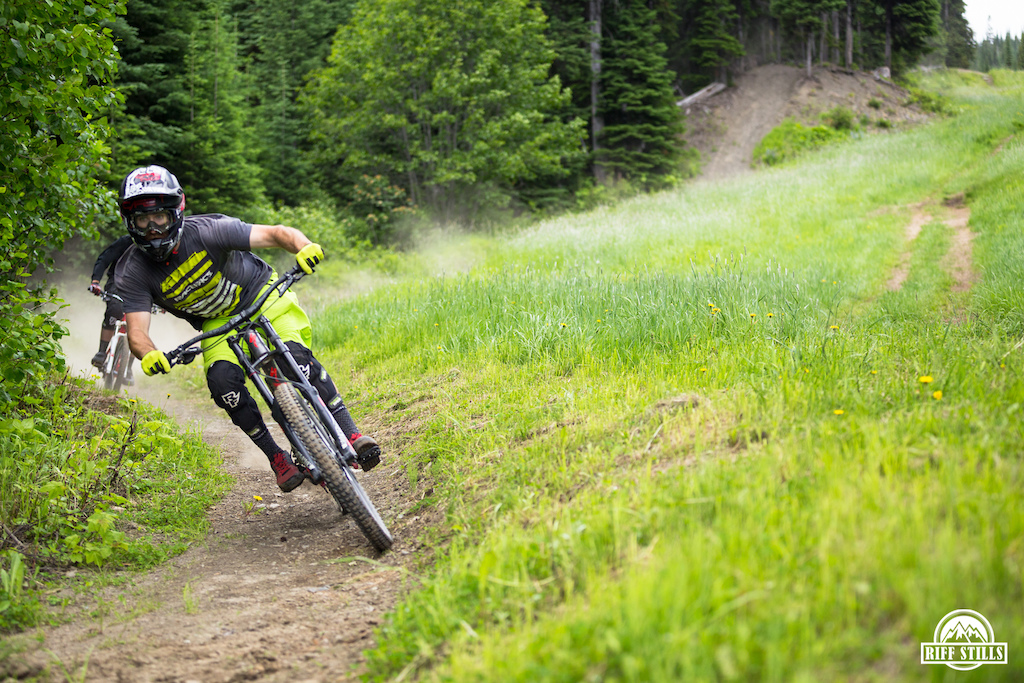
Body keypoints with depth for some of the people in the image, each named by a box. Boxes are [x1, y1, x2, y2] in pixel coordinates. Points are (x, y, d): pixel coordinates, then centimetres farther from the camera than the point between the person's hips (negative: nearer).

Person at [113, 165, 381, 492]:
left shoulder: (206, 231, -27)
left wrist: (305, 246, -50)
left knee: (295, 357, -28)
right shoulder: (132, 274, -21)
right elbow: (136, 330, -28)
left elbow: (274, 233, -28)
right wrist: (150, 355, -52)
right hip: (217, 323, 2)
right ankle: (276, 456, -11)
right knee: (223, 381, -26)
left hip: (261, 296, -2)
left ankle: (352, 435, -22)